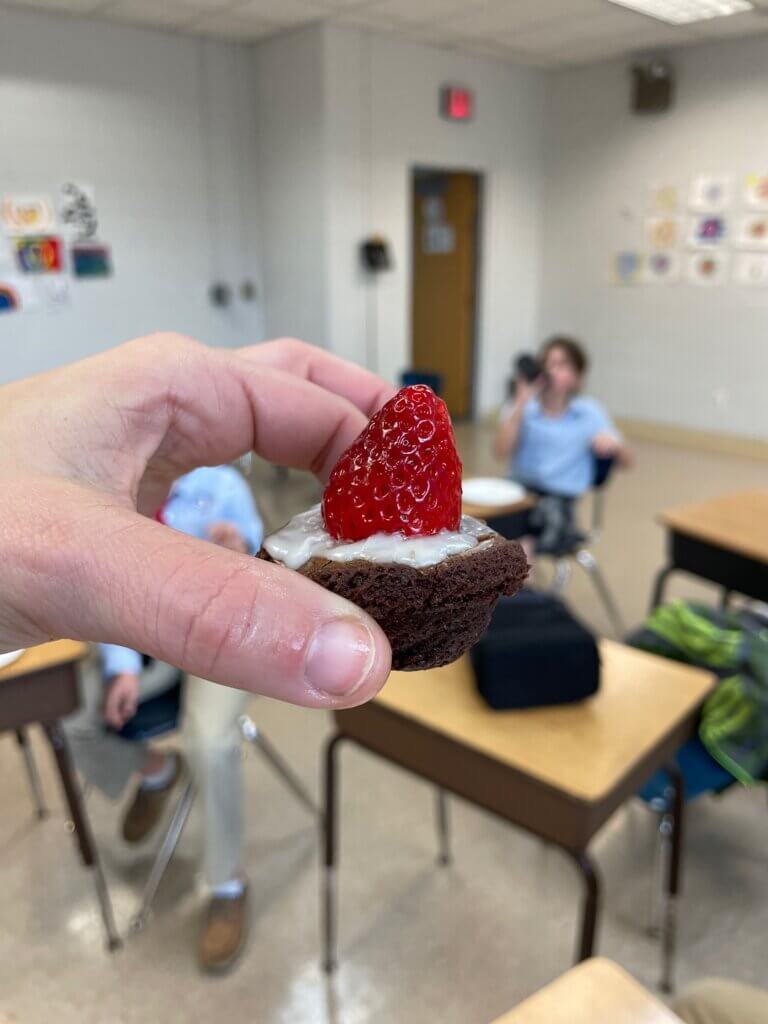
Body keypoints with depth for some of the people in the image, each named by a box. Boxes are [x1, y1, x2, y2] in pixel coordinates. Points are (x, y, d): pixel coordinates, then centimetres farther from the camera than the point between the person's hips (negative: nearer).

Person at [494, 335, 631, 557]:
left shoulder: (589, 412, 6)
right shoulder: (521, 407, 8)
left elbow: (625, 462, 6)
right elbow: (501, 452, -8)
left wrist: (614, 445, -17)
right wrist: (521, 402, -11)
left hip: (560, 498, -1)